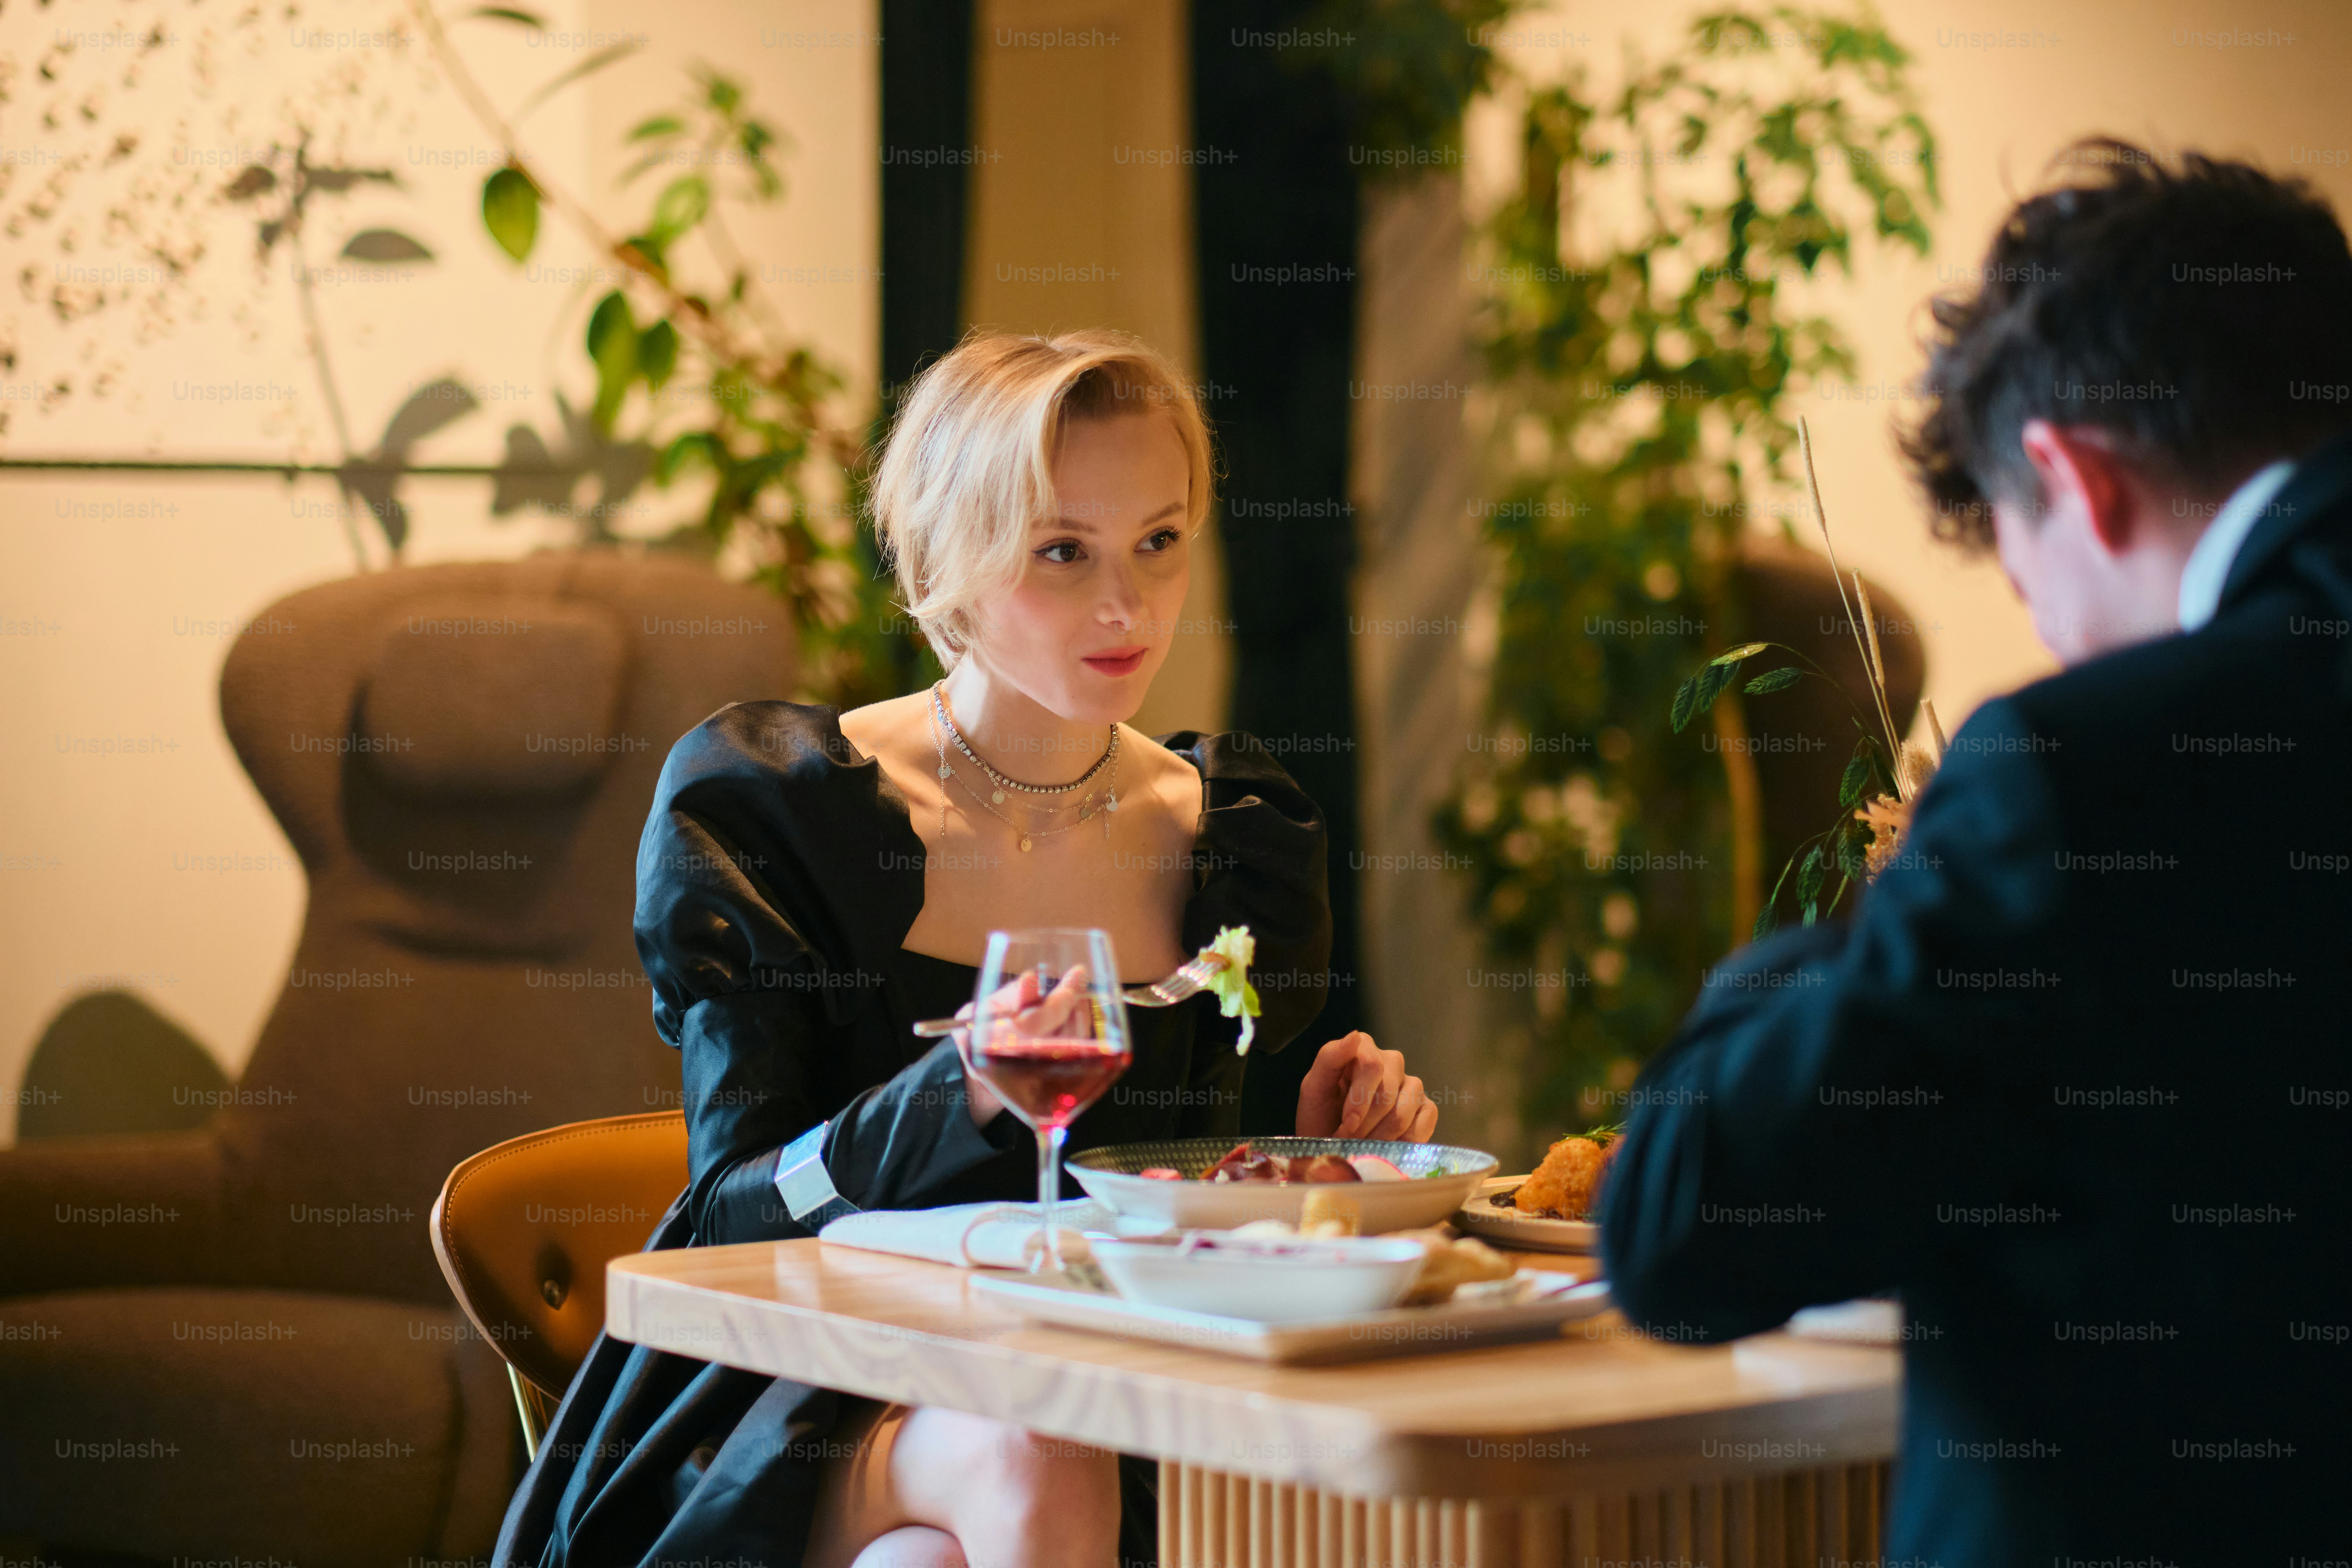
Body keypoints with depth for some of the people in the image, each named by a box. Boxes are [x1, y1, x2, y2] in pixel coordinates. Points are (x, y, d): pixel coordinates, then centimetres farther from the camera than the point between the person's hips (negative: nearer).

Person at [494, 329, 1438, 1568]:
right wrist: (965, 1092, -26)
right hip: (801, 1409, -2)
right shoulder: (756, 802, -2)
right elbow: (737, 1211, -8)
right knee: (1035, 1464, -34)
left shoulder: (1235, 838, 7)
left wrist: (1320, 1161, -6)